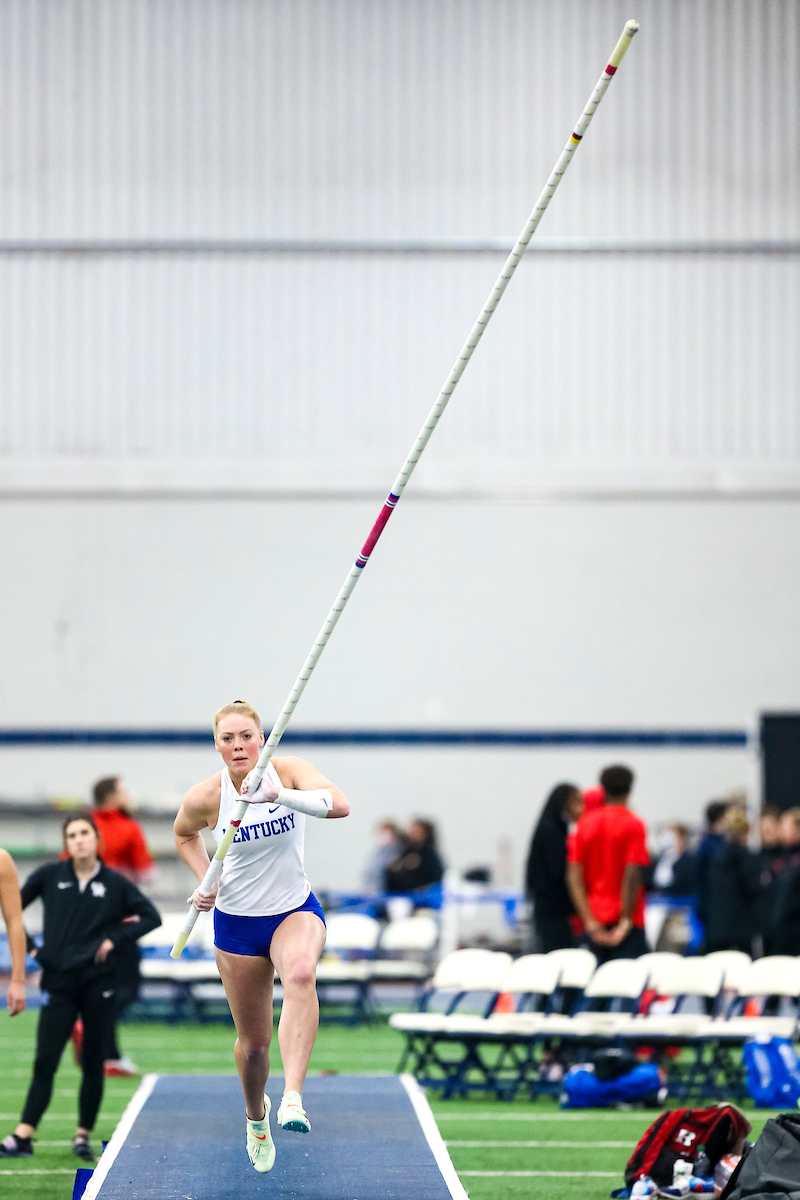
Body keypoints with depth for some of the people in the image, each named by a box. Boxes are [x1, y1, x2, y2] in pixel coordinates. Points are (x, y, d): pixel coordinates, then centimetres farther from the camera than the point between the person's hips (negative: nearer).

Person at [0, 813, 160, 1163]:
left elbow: (151, 917, 4)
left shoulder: (115, 884, 1)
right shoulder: (49, 876, 3)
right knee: (45, 1060, -5)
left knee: (93, 1062, 4)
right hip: (59, 981, 0)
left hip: (98, 980, 0)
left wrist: (114, 938, -6)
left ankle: (83, 1136, 14)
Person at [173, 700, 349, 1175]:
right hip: (236, 920, 2)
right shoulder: (205, 797, -12)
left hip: (295, 910, -1)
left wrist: (280, 795, -50)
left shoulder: (289, 771, -16)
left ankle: (293, 1098, -45)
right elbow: (185, 834, 12)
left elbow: (339, 805, -35)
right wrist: (206, 880, -4)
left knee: (301, 974, -37)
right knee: (253, 1041, 8)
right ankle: (256, 1114, 42)